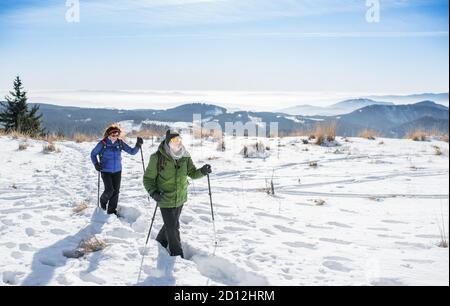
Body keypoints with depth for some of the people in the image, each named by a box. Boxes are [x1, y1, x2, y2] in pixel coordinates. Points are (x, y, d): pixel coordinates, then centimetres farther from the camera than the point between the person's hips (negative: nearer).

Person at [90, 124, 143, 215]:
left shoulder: (120, 143, -2)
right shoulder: (103, 143, -10)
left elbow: (132, 151, -1)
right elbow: (93, 154, 2)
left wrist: (138, 145, -18)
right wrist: (96, 164, -13)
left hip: (117, 171, 3)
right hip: (106, 171, -3)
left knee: (116, 191, 5)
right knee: (109, 190, -13)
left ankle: (112, 210, 21)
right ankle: (103, 200, 21)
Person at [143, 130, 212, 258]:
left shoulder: (185, 157, -3)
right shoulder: (157, 157, -17)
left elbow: (192, 173, 2)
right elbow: (148, 178, -9)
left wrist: (202, 171, -20)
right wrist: (153, 192, -26)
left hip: (180, 199, 5)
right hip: (165, 199, -5)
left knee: (171, 224, 22)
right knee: (173, 228, 0)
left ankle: (160, 243, 49)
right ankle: (177, 255, 19)